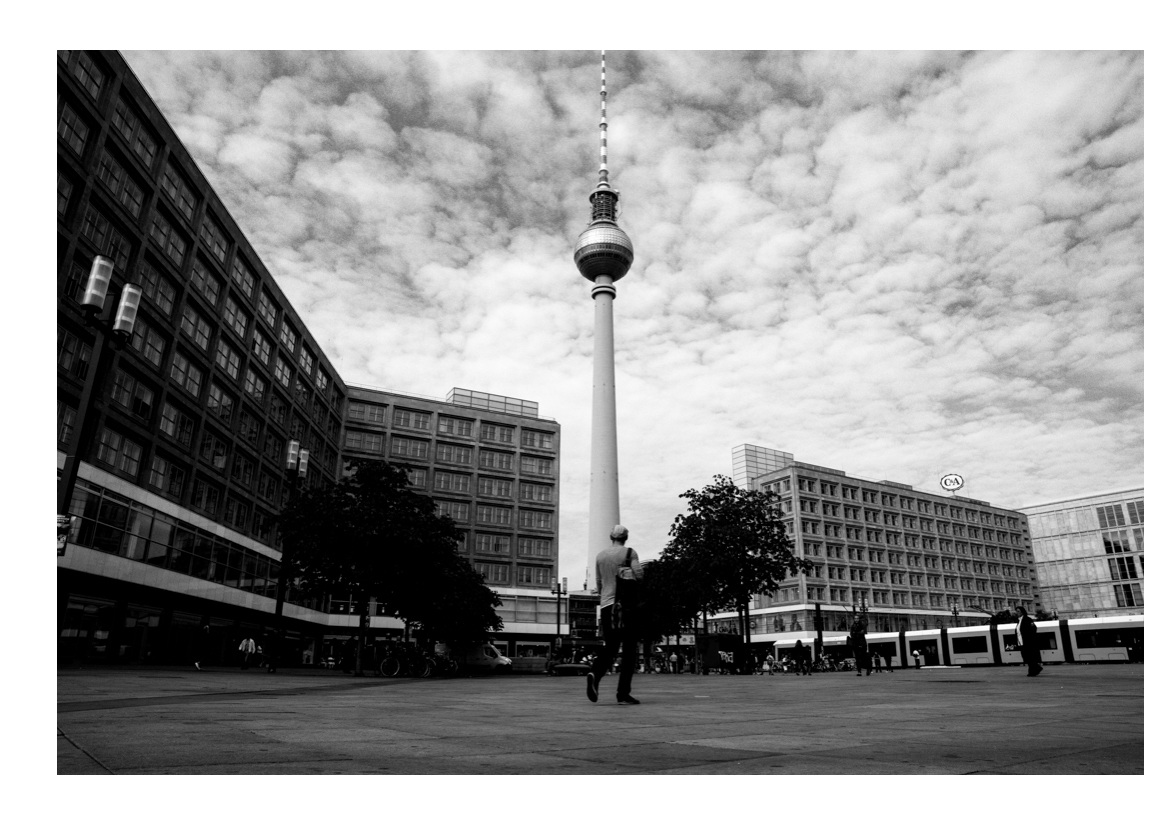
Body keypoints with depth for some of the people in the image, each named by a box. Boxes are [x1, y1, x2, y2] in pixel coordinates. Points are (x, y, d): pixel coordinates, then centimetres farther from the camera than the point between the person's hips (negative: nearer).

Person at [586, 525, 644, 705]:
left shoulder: (600, 556, 13)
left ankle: (595, 674, -15)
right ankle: (623, 693, -1)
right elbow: (639, 574, -15)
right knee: (629, 650, 4)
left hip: (606, 605, 4)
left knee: (610, 647, 13)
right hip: (626, 605, -4)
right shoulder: (629, 553, -1)